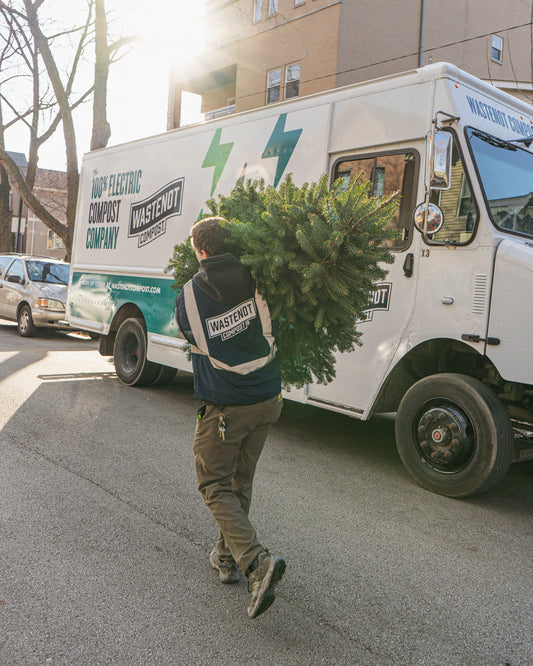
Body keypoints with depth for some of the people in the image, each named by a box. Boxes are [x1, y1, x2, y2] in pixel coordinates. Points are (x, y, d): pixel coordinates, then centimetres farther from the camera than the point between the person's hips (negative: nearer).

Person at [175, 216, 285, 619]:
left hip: (224, 408, -4)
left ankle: (256, 560, -9)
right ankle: (228, 557, 34)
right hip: (267, 401, 4)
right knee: (241, 482, 20)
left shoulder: (187, 298, -9)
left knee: (215, 485, 9)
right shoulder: (257, 281, -7)